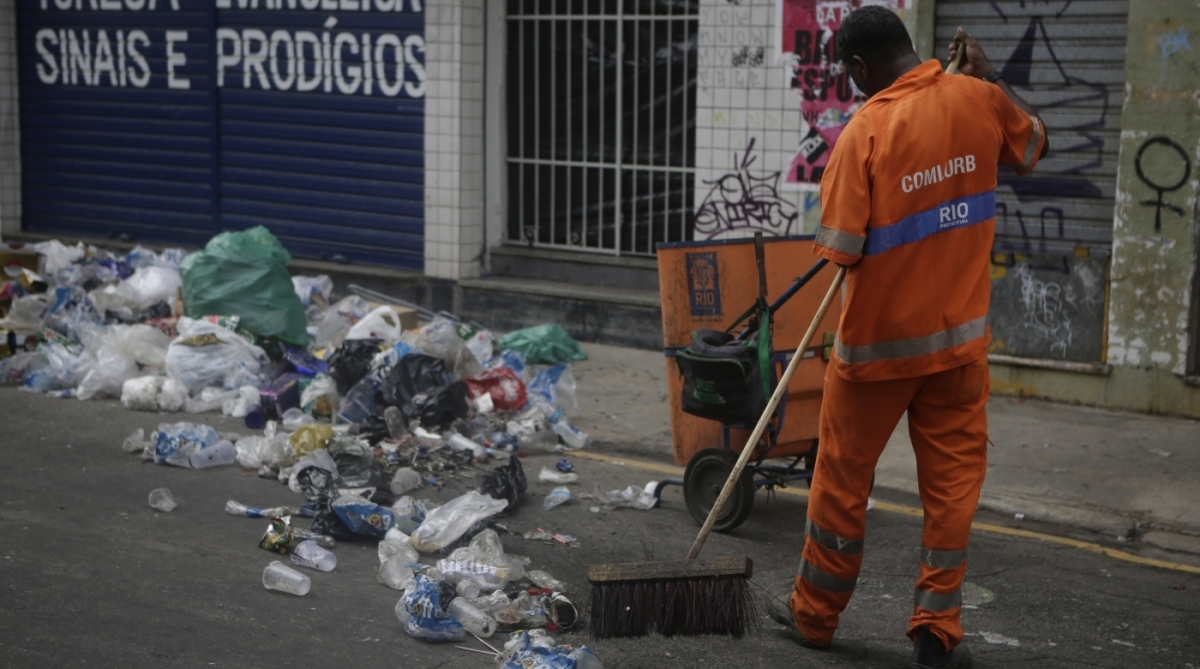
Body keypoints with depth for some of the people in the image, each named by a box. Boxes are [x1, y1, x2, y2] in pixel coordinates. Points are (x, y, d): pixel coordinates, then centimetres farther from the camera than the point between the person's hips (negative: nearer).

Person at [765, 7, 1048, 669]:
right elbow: (1032, 143, 18)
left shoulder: (866, 131, -18)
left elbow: (841, 250, -18)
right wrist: (986, 73, 22)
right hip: (960, 335, 4)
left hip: (878, 340, -3)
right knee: (953, 478, 10)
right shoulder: (978, 100, -5)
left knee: (842, 480, 12)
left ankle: (814, 613, 27)